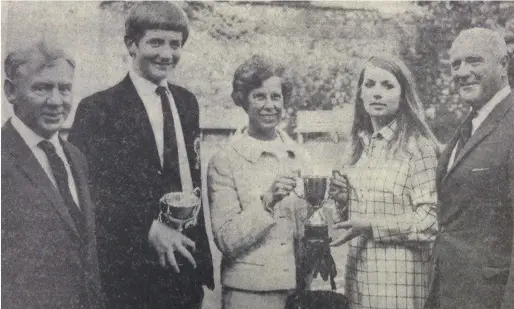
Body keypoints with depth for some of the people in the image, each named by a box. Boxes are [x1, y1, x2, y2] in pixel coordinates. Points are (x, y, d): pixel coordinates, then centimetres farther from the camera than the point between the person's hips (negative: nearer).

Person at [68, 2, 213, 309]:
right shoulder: (98, 109, -10)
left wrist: (201, 251, 10)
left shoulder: (187, 102, 10)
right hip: (133, 271, -5)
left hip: (186, 261, 6)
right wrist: (148, 228, -21)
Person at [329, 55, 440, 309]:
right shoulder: (360, 145, 9)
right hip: (358, 272, 6)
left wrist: (371, 226, -20)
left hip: (398, 276, -6)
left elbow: (431, 219, -16)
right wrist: (343, 200, -3)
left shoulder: (418, 146, -12)